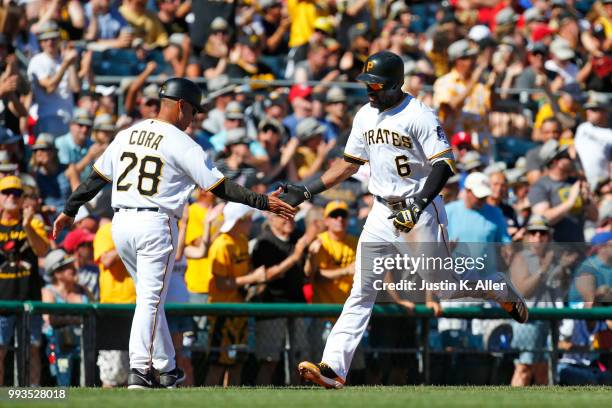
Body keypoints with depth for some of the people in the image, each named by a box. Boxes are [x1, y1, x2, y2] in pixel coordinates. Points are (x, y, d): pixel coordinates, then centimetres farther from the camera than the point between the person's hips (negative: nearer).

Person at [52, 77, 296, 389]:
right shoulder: (181, 144, -6)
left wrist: (69, 211, 23)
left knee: (150, 297, 17)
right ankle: (140, 370, -15)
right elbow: (219, 187, -8)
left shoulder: (126, 135, 11)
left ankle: (165, 369, 19)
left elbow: (96, 177, 15)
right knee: (151, 299, -5)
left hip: (121, 223, 6)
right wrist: (263, 202, -5)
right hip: (155, 224, -6)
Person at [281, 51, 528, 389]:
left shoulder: (419, 116, -14)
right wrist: (307, 191, 13)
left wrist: (417, 206, -27)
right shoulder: (365, 116, 9)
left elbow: (444, 165, -17)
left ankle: (504, 294, 31)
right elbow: (349, 164, 19)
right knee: (362, 290, -2)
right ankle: (333, 367, -8)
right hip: (383, 212, 6)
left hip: (421, 210, -6)